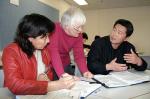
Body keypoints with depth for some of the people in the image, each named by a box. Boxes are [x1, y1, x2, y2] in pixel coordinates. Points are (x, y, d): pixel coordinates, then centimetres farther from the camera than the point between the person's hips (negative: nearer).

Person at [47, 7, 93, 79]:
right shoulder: (55, 29, -25)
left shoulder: (78, 34, -9)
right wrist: (62, 74, -46)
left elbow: (79, 54, -12)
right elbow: (53, 52, -36)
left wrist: (85, 71, -28)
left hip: (65, 65, 5)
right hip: (50, 65, -5)